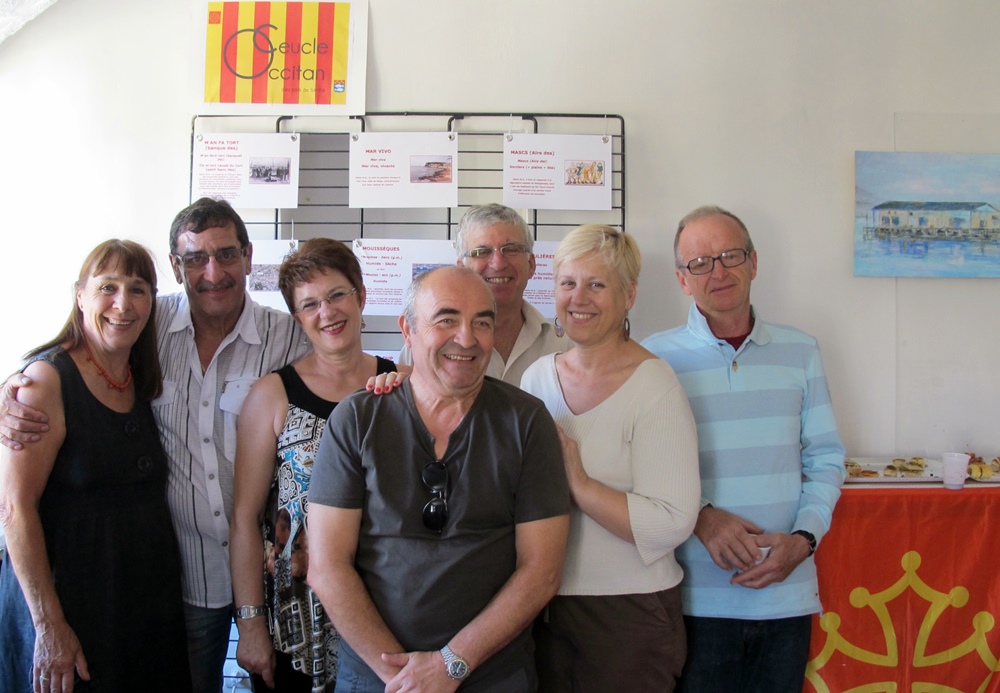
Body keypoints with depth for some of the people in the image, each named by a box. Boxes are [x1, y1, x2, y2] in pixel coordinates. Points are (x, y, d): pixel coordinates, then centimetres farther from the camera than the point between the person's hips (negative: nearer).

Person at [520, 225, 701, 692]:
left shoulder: (655, 386, -14)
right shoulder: (538, 376, 4)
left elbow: (671, 524, -22)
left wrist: (577, 481, -22)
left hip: (629, 617, -5)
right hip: (546, 605, 5)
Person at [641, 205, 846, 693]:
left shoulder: (800, 352, 7)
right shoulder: (655, 358, -2)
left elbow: (826, 459, 9)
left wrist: (803, 538, -6)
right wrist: (699, 515, -17)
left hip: (788, 594, 3)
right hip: (697, 600, -2)